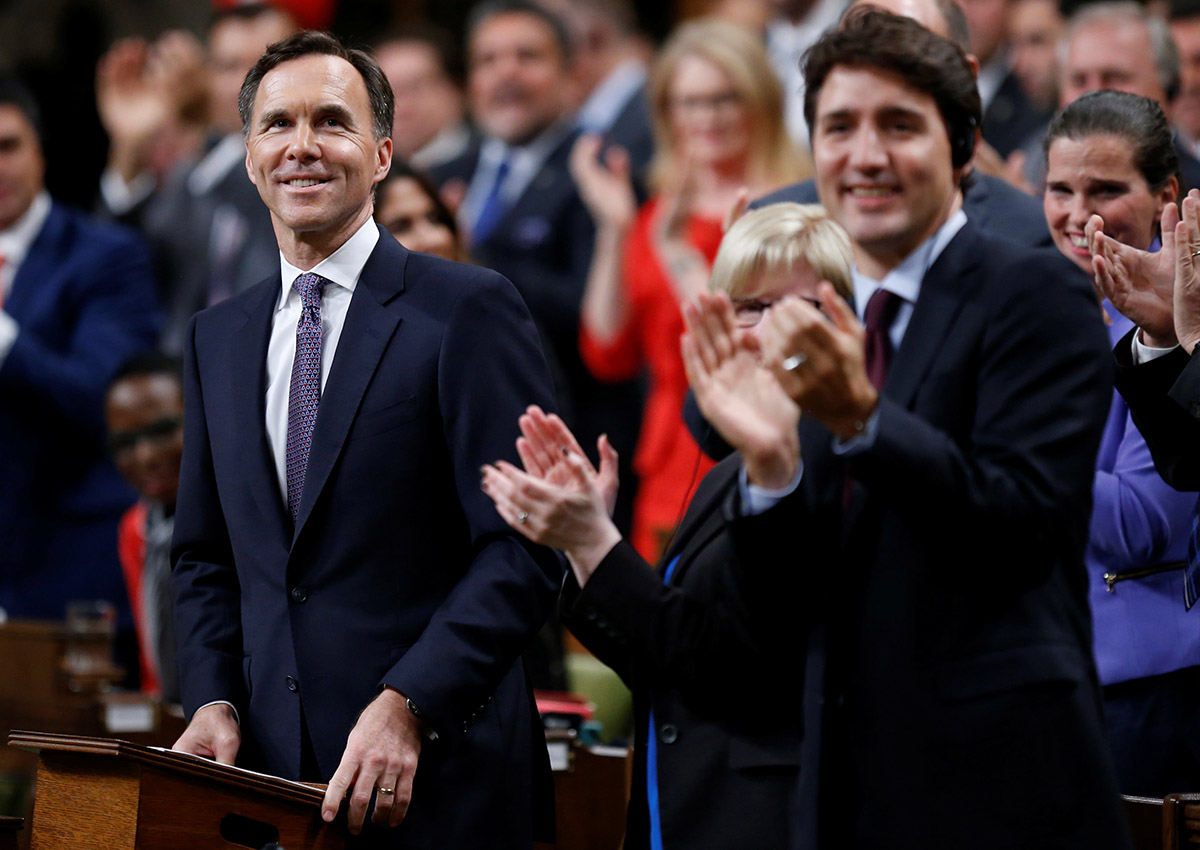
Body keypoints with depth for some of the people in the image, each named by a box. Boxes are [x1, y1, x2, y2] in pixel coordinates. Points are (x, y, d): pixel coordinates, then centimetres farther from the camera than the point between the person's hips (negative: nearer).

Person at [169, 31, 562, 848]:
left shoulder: (471, 310, -6)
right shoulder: (217, 337, 14)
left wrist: (407, 704, -19)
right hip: (265, 769, 5)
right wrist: (214, 700, 1)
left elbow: (523, 552, -11)